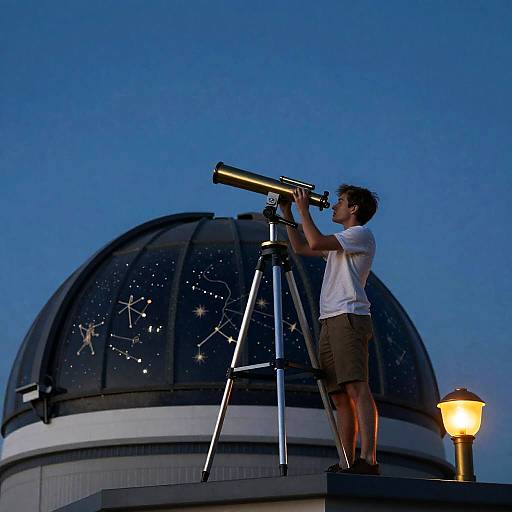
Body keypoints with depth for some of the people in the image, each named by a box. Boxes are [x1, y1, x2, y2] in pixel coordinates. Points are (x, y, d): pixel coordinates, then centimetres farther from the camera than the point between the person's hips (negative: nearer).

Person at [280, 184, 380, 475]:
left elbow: (315, 243, -11)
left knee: (357, 388, -19)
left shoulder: (361, 234, 1)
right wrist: (287, 212, 30)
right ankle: (348, 463, 0)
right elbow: (301, 247, 35)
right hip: (331, 321, 10)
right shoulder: (340, 243, 29)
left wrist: (304, 210, 1)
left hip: (349, 318, -10)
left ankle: (369, 460, -29)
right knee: (340, 395, 3)